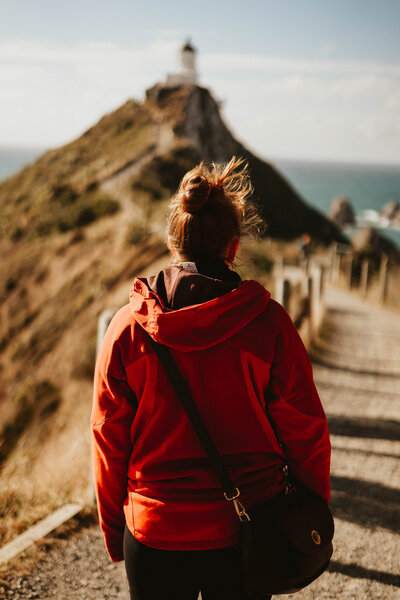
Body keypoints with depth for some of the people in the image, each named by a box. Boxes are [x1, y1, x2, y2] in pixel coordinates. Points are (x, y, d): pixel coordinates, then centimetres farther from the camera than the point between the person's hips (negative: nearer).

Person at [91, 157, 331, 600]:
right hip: (247, 532, 0)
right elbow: (306, 431, -6)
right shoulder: (268, 322, -11)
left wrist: (113, 530, 12)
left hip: (155, 534, 0)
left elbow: (108, 438, -2)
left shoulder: (127, 328, -9)